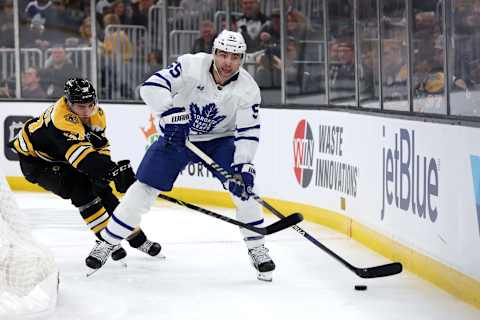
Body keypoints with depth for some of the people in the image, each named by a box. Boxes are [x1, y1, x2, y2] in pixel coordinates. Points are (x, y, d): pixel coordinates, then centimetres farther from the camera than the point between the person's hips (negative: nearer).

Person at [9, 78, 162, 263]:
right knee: (80, 189, -25)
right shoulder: (62, 119, -39)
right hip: (35, 159, -7)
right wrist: (111, 170, -58)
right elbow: (79, 151, -49)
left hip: (64, 158, 7)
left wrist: (113, 168, -20)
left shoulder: (97, 115, -12)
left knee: (100, 188, 1)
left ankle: (138, 239, 12)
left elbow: (99, 146, -1)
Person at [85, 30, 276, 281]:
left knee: (243, 186, -17)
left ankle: (257, 248, 0)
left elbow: (248, 133, -19)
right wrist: (172, 113, -42)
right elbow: (152, 86, -30)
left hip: (219, 140, 1)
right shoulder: (192, 65, -24)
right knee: (144, 188, -5)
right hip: (176, 135, -1)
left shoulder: (248, 89, -19)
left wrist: (244, 166, -32)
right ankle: (107, 242, 10)